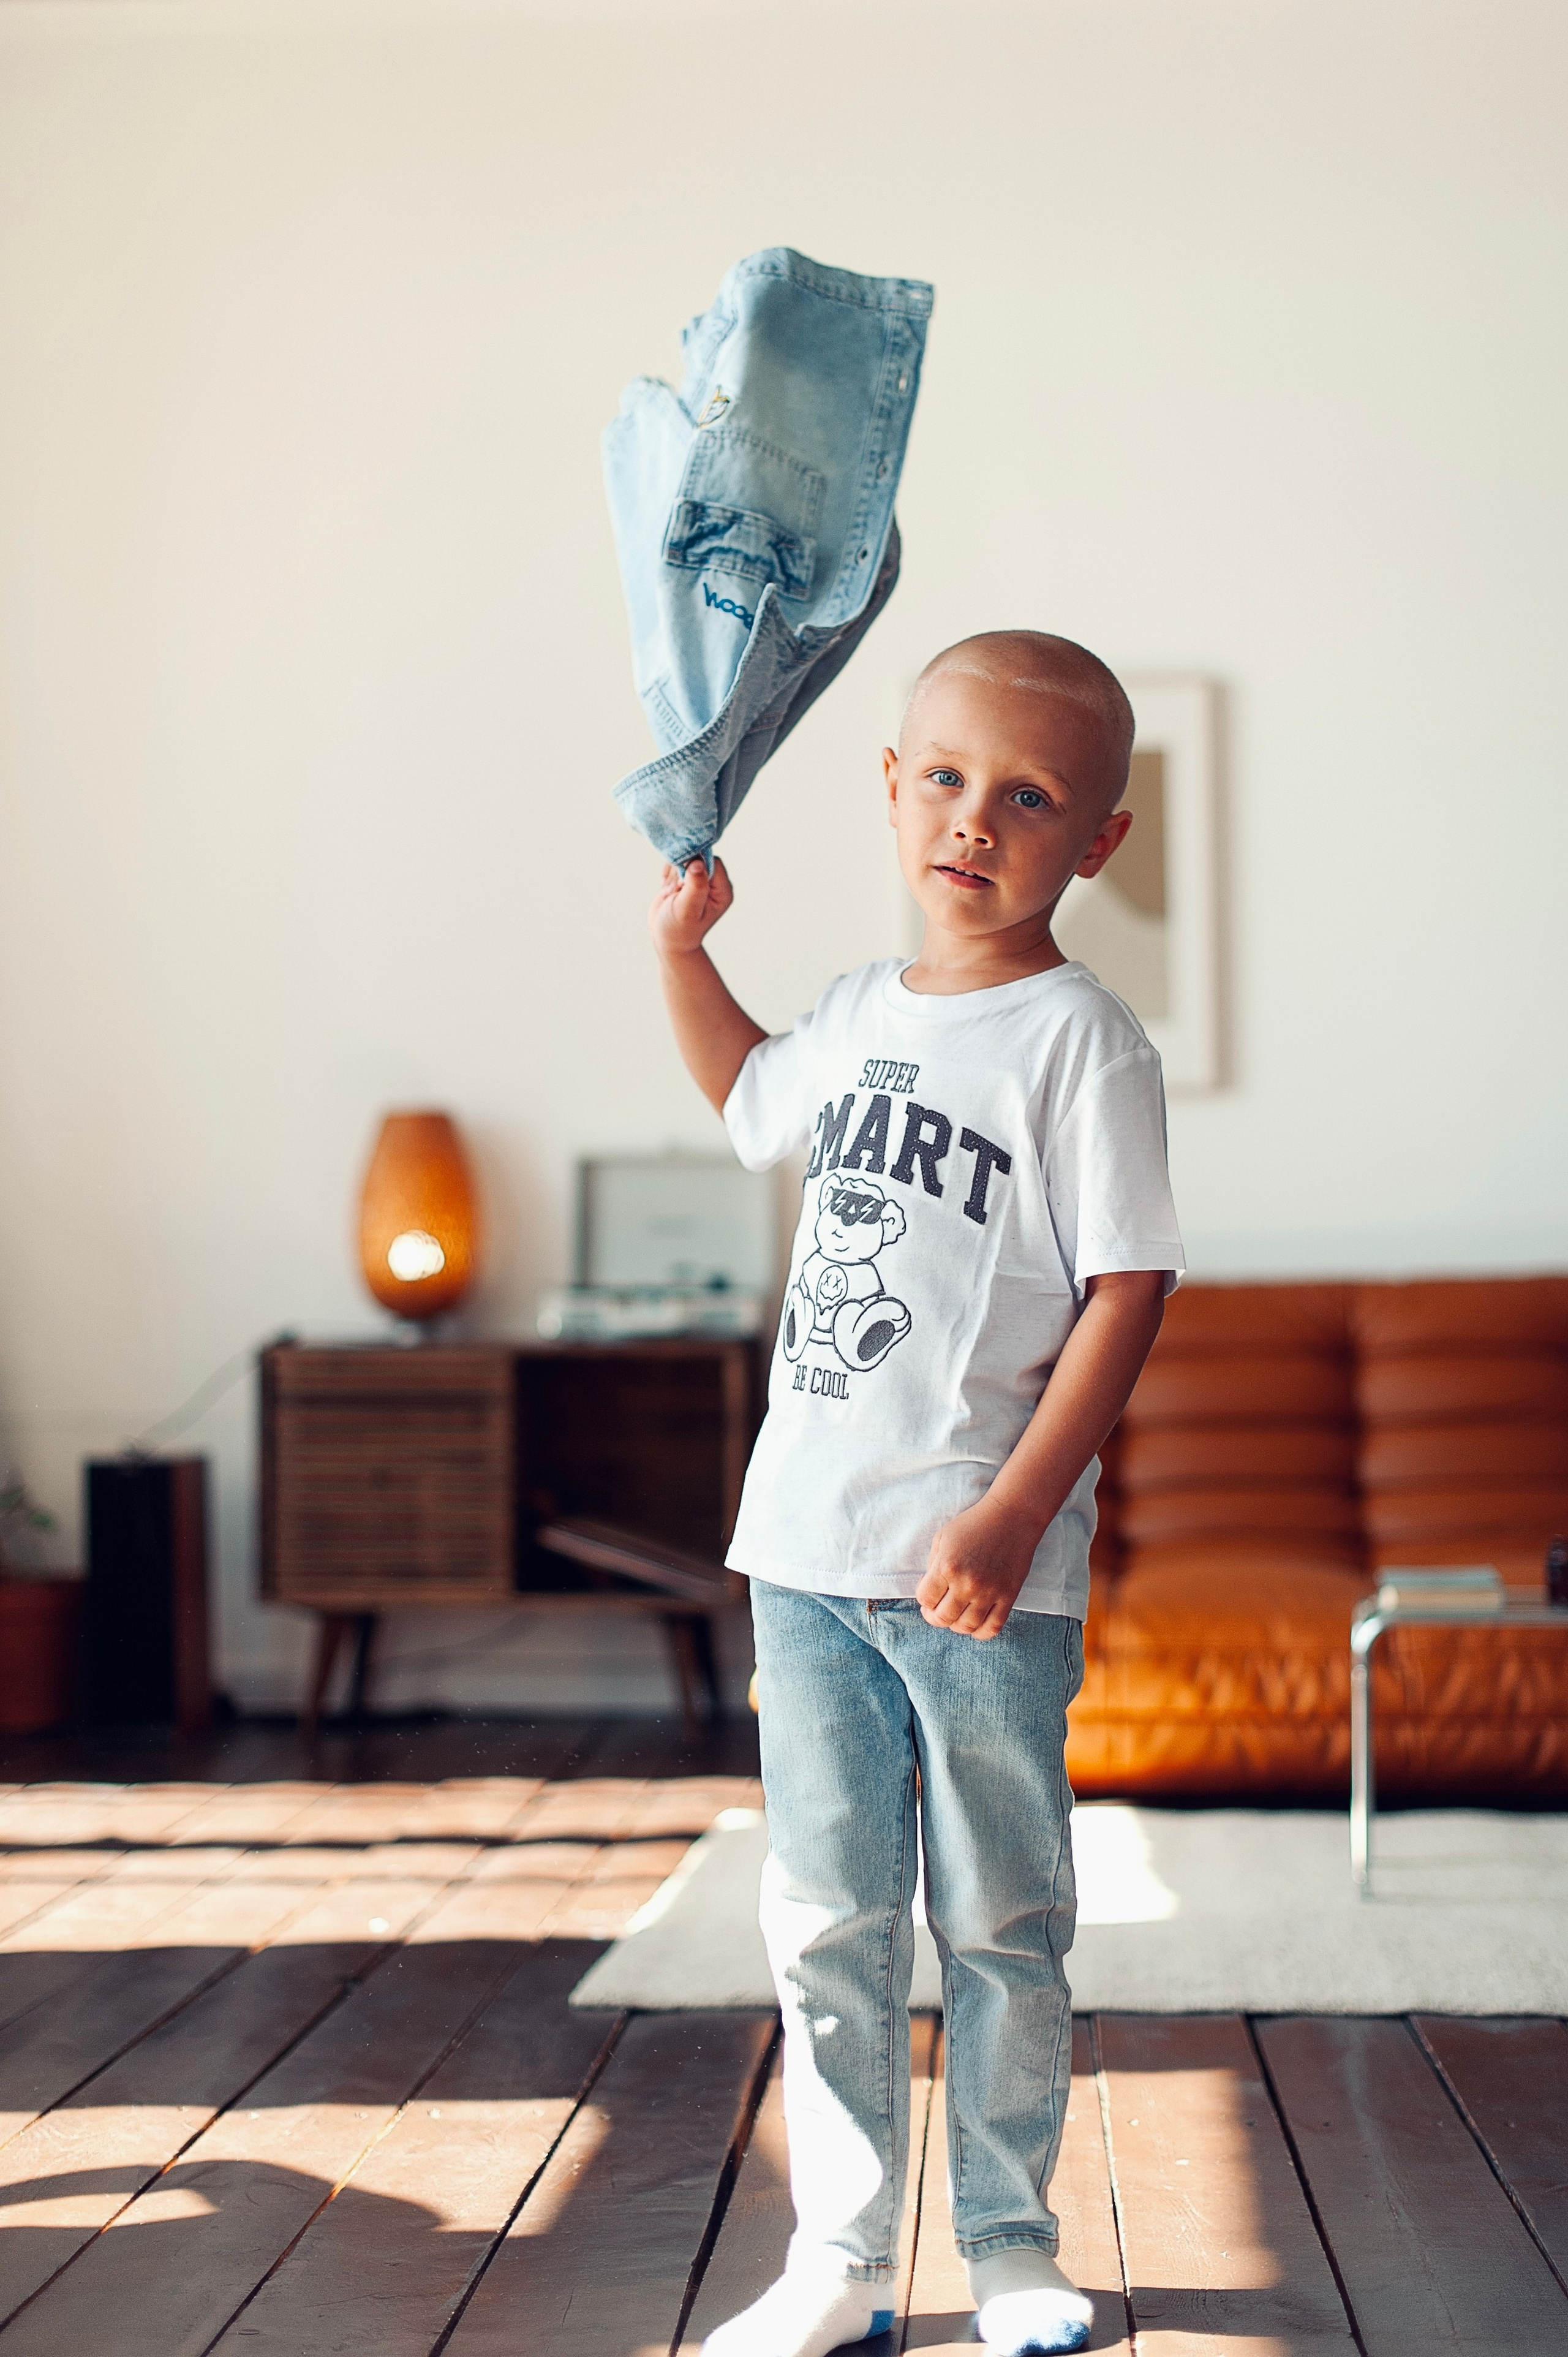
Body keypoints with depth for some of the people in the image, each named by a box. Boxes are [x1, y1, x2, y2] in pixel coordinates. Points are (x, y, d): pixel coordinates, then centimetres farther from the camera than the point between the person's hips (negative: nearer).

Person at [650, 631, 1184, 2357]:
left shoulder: (1080, 1038, -9)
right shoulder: (856, 1017, 11)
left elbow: (1129, 1290, -14)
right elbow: (753, 1102, 35)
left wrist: (1013, 1514, -20)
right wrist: (682, 951, 21)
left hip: (985, 1571, -5)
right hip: (808, 1556, 6)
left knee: (1000, 1923, 7)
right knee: (826, 1923, 10)